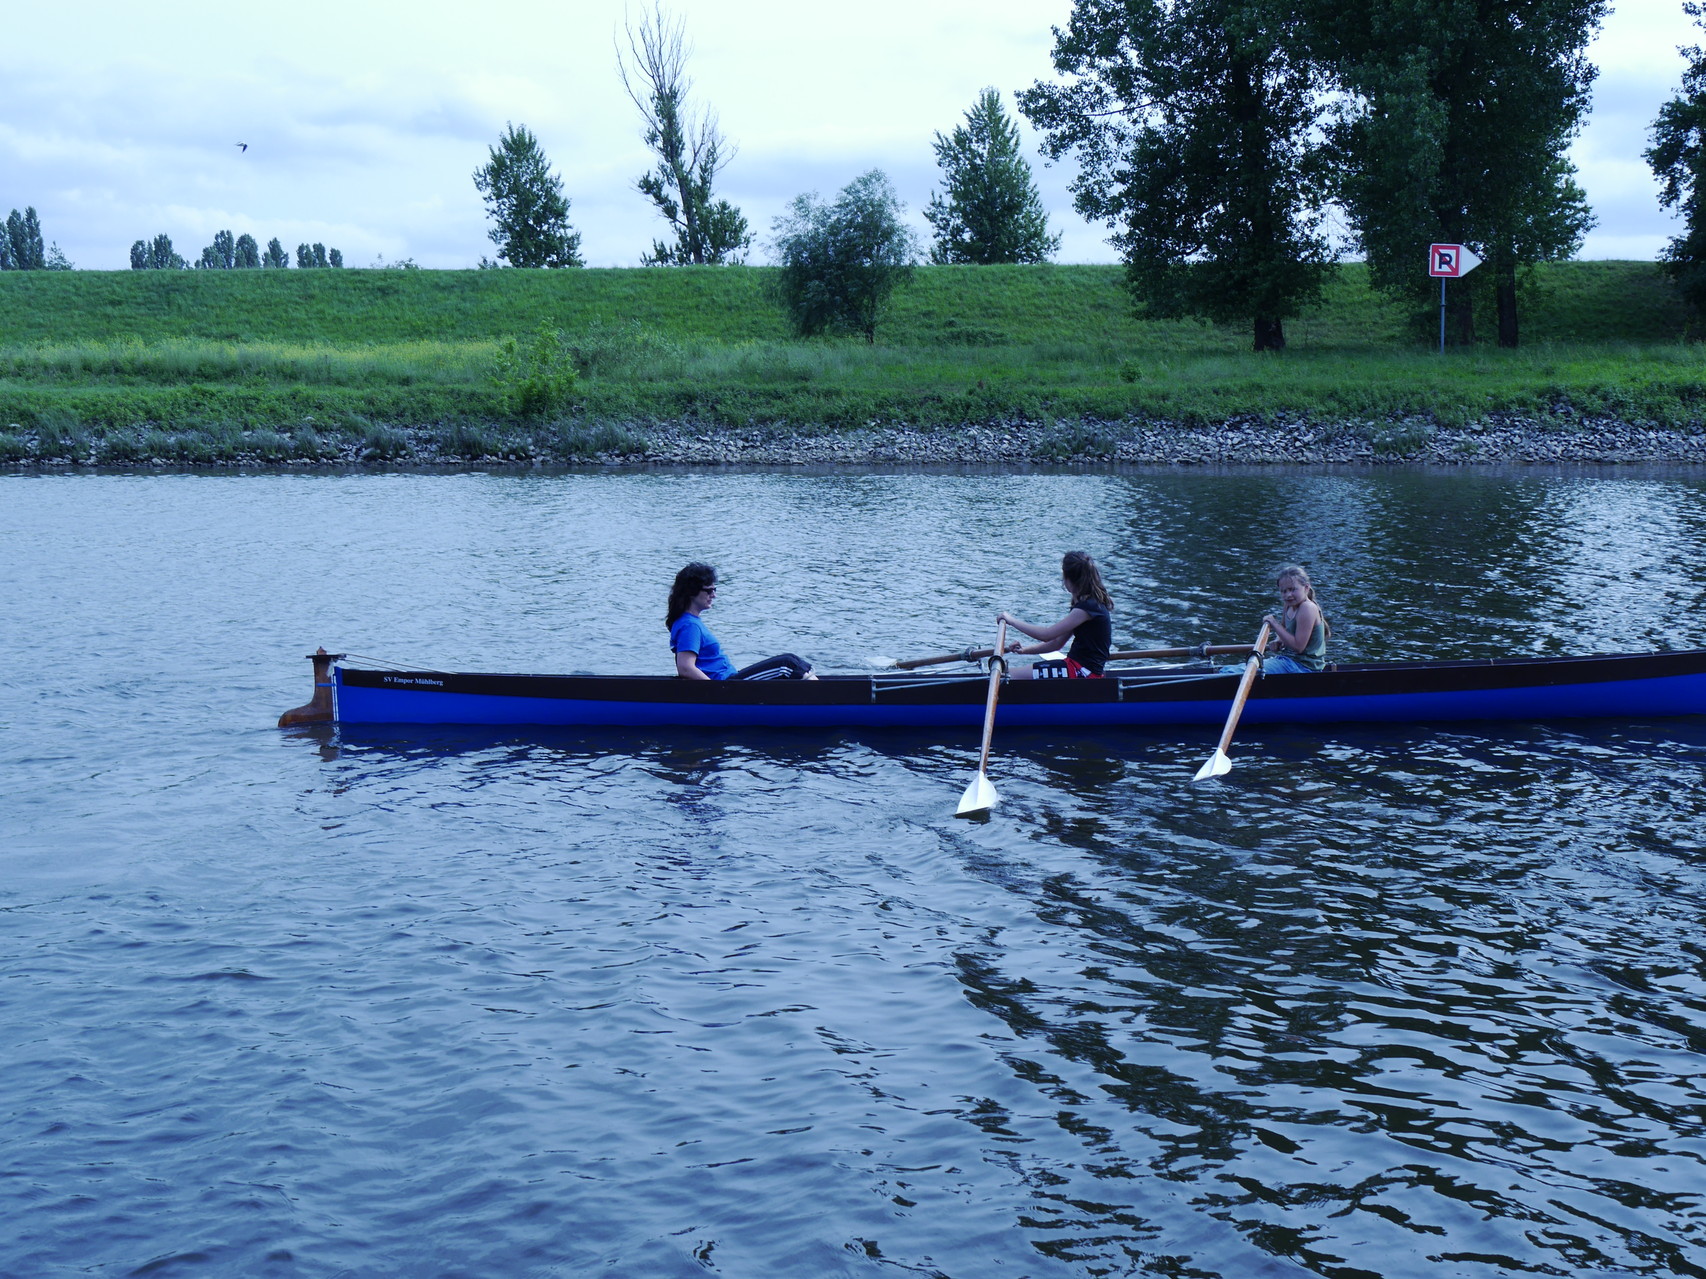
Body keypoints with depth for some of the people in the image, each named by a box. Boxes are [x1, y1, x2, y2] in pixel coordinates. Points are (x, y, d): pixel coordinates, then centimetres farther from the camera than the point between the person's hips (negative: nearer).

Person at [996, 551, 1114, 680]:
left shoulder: (1088, 607, -17)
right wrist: (1025, 649, 5)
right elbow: (1057, 643, 17)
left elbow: (1046, 635, -20)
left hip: (1082, 672, -10)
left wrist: (1012, 621, -10)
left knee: (1013, 675, -15)